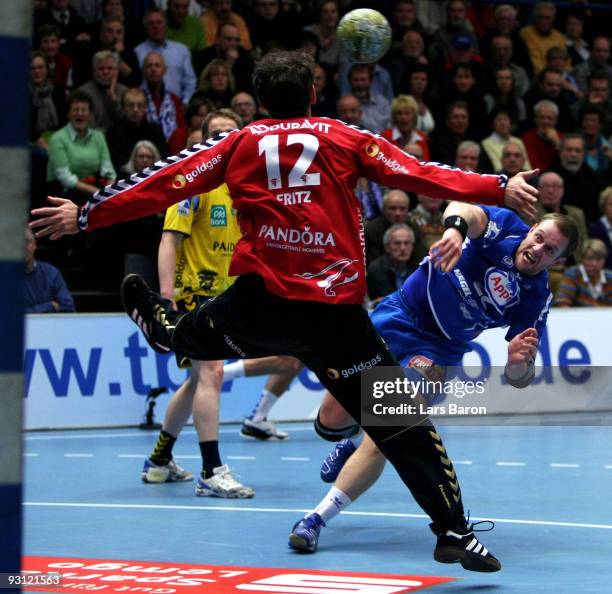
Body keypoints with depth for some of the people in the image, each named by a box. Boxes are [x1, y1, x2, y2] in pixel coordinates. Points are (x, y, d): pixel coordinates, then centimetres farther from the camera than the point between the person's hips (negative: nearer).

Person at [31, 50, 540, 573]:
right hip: (335, 311, -2)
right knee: (400, 420, 1)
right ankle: (452, 529, -2)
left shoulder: (239, 143, 9)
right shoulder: (345, 139, 5)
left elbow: (163, 187, 10)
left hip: (260, 300, 2)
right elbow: (422, 175, -1)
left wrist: (84, 217, 18)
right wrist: (500, 188, 3)